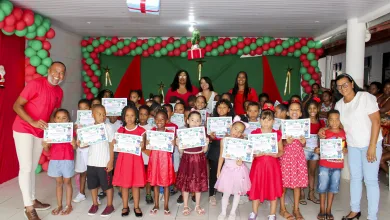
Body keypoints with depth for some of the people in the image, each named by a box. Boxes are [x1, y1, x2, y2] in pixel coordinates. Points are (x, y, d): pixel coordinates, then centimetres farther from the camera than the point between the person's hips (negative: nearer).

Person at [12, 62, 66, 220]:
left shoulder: (59, 92, 5)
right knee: (26, 167, -6)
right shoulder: (35, 84, -16)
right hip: (23, 130, -6)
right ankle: (28, 207, 2)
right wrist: (33, 122, -28)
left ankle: (32, 200, 26)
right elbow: (16, 106, -17)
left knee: (33, 168, 15)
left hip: (40, 133, 7)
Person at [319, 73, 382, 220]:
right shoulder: (339, 104, 3)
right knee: (355, 177, 14)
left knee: (370, 180, -2)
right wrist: (324, 130, -11)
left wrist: (372, 146, -21)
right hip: (352, 146, 6)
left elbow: (376, 121, -17)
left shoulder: (365, 97, -15)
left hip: (370, 144, -6)